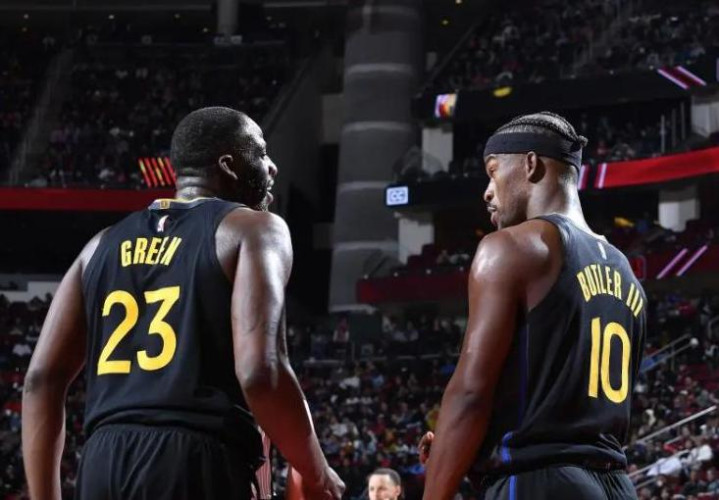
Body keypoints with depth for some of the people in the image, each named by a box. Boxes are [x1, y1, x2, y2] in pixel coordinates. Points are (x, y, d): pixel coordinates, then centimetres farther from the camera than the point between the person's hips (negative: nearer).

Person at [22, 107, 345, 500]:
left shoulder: (106, 243, 21)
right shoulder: (253, 229, 3)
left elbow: (42, 379, 14)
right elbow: (260, 372, -12)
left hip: (102, 463, 6)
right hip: (199, 463, -6)